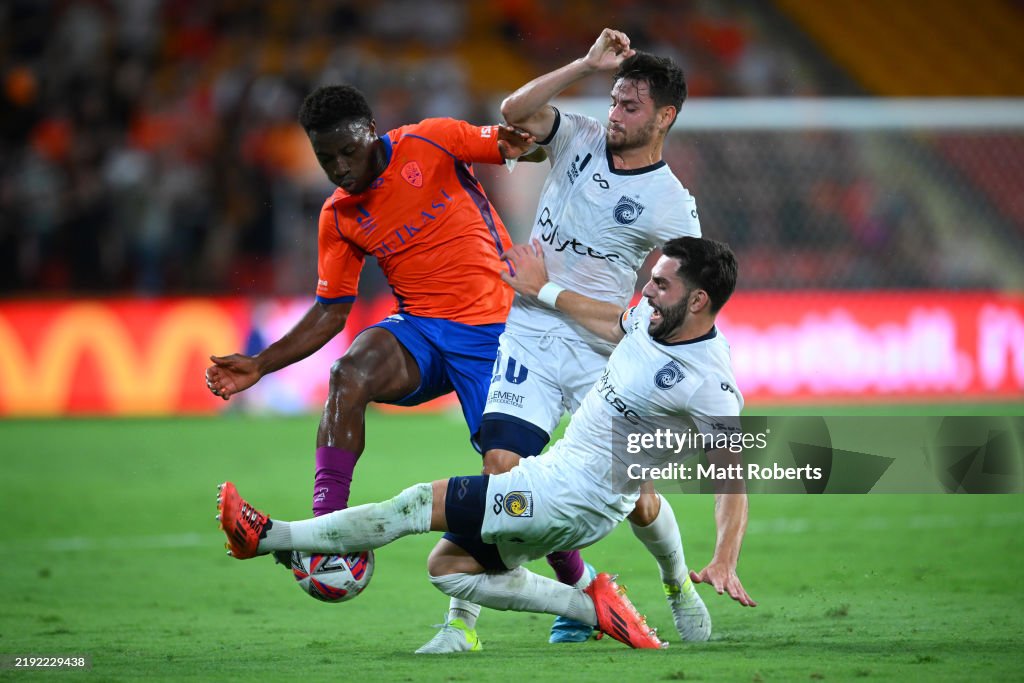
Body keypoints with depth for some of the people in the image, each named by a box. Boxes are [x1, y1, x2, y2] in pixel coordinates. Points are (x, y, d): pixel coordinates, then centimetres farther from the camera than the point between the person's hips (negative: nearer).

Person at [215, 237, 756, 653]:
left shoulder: (710, 383, -23)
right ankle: (592, 608, 6)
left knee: (421, 503, -10)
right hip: (555, 471, 10)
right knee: (447, 567, 13)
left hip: (575, 502, -10)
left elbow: (734, 477, -23)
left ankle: (267, 537, -2)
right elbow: (613, 323, 27)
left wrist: (725, 561, -37)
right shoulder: (653, 317, 2)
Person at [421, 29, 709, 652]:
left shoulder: (672, 207, -4)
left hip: (605, 354, -1)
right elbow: (516, 111, -10)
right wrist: (589, 65, -15)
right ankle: (463, 621, -13)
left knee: (636, 499, -1)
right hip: (530, 336, 1)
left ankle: (678, 583, 33)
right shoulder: (582, 140, 5)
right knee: (502, 468, -16)